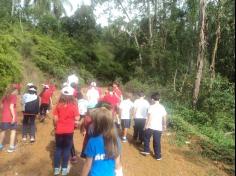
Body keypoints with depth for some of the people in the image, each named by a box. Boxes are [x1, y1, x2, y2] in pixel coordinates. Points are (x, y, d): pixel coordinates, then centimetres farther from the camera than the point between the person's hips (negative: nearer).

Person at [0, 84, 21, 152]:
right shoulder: (14, 96, -12)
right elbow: (11, 107, -21)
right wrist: (14, 116, -20)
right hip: (11, 116, -6)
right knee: (13, 131, 9)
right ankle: (11, 147, 10)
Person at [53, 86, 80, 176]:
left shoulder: (58, 105, -6)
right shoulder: (74, 106, -10)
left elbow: (55, 118, -4)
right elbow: (77, 119, -9)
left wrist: (56, 126, 13)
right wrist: (75, 125, 10)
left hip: (59, 130, 2)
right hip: (69, 130, -1)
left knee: (58, 148, 15)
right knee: (67, 149, 11)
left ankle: (56, 168, 22)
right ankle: (64, 169, 17)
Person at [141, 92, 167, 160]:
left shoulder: (151, 107, -9)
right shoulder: (162, 107, 3)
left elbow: (149, 117, -9)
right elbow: (164, 117, 6)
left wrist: (146, 126, -2)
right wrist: (164, 125, 20)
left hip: (150, 126, -3)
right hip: (159, 127, 3)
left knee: (146, 138, 20)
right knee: (157, 142, 10)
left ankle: (146, 150, 24)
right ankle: (158, 156, 14)